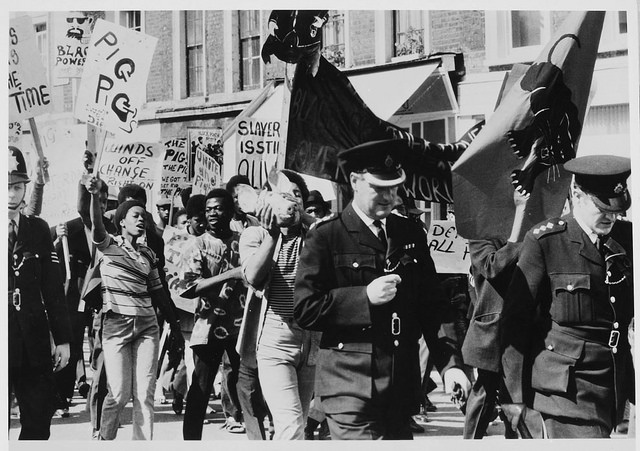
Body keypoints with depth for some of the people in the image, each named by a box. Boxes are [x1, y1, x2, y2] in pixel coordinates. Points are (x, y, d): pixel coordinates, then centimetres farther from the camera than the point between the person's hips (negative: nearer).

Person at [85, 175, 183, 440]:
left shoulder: (148, 254, 15)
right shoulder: (108, 245, 2)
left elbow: (158, 291, 18)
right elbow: (96, 225, -19)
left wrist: (174, 325, 16)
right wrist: (95, 196, -37)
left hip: (147, 325, 4)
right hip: (116, 324, -4)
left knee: (145, 394, -2)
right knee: (119, 394, -7)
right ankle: (104, 440, 12)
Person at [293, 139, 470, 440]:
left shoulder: (411, 234, 12)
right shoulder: (326, 237, -3)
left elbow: (433, 305, 12)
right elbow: (304, 310, -7)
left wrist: (450, 363, 0)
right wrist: (364, 298, -16)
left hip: (402, 389, 5)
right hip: (351, 389, -5)